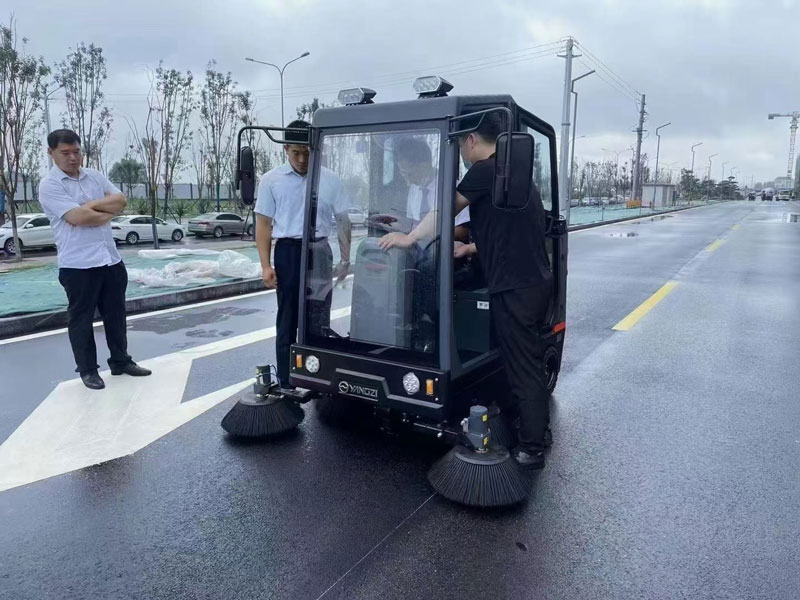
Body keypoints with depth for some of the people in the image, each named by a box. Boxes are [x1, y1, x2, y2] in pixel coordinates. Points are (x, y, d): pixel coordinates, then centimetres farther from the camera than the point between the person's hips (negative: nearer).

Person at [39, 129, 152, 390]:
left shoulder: (95, 176, 11)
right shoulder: (49, 185, -8)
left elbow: (120, 201, 1)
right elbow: (78, 217, -19)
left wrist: (91, 205, -11)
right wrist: (108, 212, -5)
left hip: (111, 259, 6)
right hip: (77, 265, -6)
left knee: (116, 314, 13)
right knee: (81, 318, 6)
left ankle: (121, 361, 26)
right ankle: (87, 370, 17)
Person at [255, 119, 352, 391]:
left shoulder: (329, 179, 4)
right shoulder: (271, 180, 1)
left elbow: (342, 220, 9)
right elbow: (263, 225, 3)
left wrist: (346, 259, 4)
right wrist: (266, 265, -4)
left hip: (320, 252, 1)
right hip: (288, 252, -1)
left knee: (320, 320, 7)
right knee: (288, 320, 7)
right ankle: (286, 383, 18)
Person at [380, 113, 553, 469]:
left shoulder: (486, 170, -11)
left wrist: (409, 238, 1)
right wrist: (471, 249, 22)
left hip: (515, 287, -10)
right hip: (534, 282, 10)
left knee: (521, 369, -1)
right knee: (528, 363, 19)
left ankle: (531, 449, 11)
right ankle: (536, 431, 32)